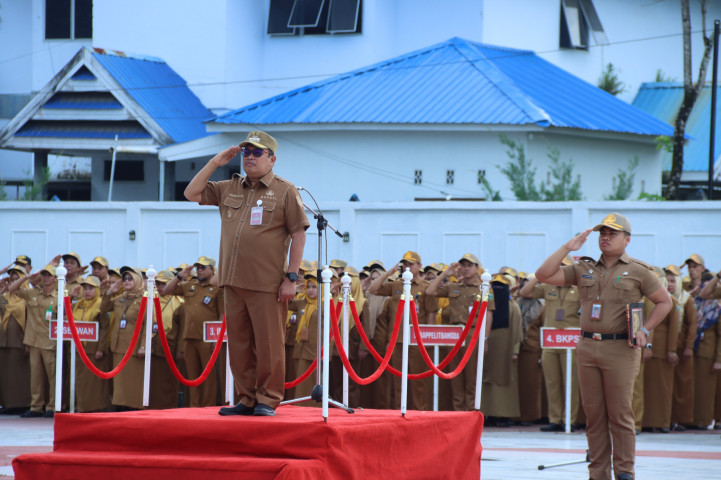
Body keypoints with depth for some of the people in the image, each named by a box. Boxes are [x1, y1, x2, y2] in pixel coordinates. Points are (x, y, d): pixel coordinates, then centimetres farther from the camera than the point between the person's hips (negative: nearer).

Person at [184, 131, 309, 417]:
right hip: (234, 283, 6)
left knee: (268, 344, -4)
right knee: (239, 345, 7)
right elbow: (192, 194, 17)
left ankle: (267, 400, 2)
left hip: (267, 285, -5)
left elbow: (299, 235, -3)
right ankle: (247, 399, 14)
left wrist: (290, 278, -9)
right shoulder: (229, 189, 16)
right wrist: (214, 163, 8)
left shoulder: (285, 192, 0)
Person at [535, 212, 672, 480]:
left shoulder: (638, 271, 3)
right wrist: (568, 248, 4)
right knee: (594, 413, 5)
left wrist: (645, 330, -5)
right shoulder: (584, 270, 13)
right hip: (587, 347, 4)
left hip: (620, 349, -4)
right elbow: (544, 275, 9)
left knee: (620, 414, -4)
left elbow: (664, 301, 7)